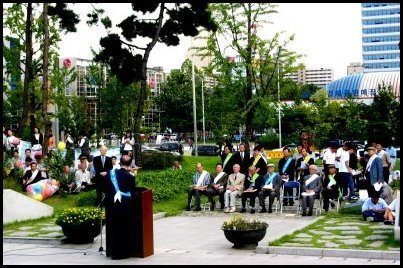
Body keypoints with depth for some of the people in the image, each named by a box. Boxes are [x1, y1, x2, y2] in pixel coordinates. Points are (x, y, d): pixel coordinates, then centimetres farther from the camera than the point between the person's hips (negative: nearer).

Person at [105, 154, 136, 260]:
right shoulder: (131, 177, -12)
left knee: (113, 230, 15)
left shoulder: (111, 173, -3)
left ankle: (113, 252, 23)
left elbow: (105, 188, 5)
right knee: (125, 231, 8)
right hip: (126, 208, -3)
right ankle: (124, 252, 12)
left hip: (111, 206, 3)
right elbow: (132, 195, -9)